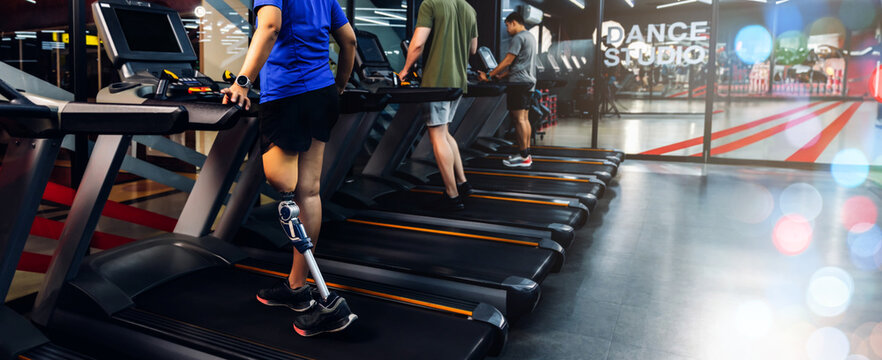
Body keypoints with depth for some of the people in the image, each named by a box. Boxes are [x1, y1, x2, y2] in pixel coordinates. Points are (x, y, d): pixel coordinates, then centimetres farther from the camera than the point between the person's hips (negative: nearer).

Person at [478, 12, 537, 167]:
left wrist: (488, 76, -11)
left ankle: (523, 157, -7)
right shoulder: (530, 37, 21)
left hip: (519, 83, -10)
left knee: (519, 119, -8)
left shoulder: (518, 38, -10)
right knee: (525, 118, 10)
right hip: (528, 82, 10)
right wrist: (501, 76, 18)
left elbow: (507, 61, -15)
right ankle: (527, 153, 12)